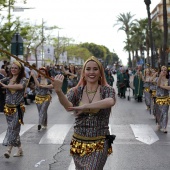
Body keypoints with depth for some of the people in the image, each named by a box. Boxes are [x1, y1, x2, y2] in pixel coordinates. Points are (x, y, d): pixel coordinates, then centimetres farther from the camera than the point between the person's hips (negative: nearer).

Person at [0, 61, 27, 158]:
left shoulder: (23, 80, -5)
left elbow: (20, 86, -25)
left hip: (18, 108, -5)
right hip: (8, 108, 5)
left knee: (13, 128, -11)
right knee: (14, 129, 11)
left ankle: (9, 150, -15)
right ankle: (20, 150, 21)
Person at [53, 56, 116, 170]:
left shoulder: (107, 90, -5)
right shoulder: (76, 91, -1)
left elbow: (111, 101, -28)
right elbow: (68, 106, -23)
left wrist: (85, 107, -35)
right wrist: (58, 91, -43)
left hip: (99, 145, -2)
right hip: (79, 144, 3)